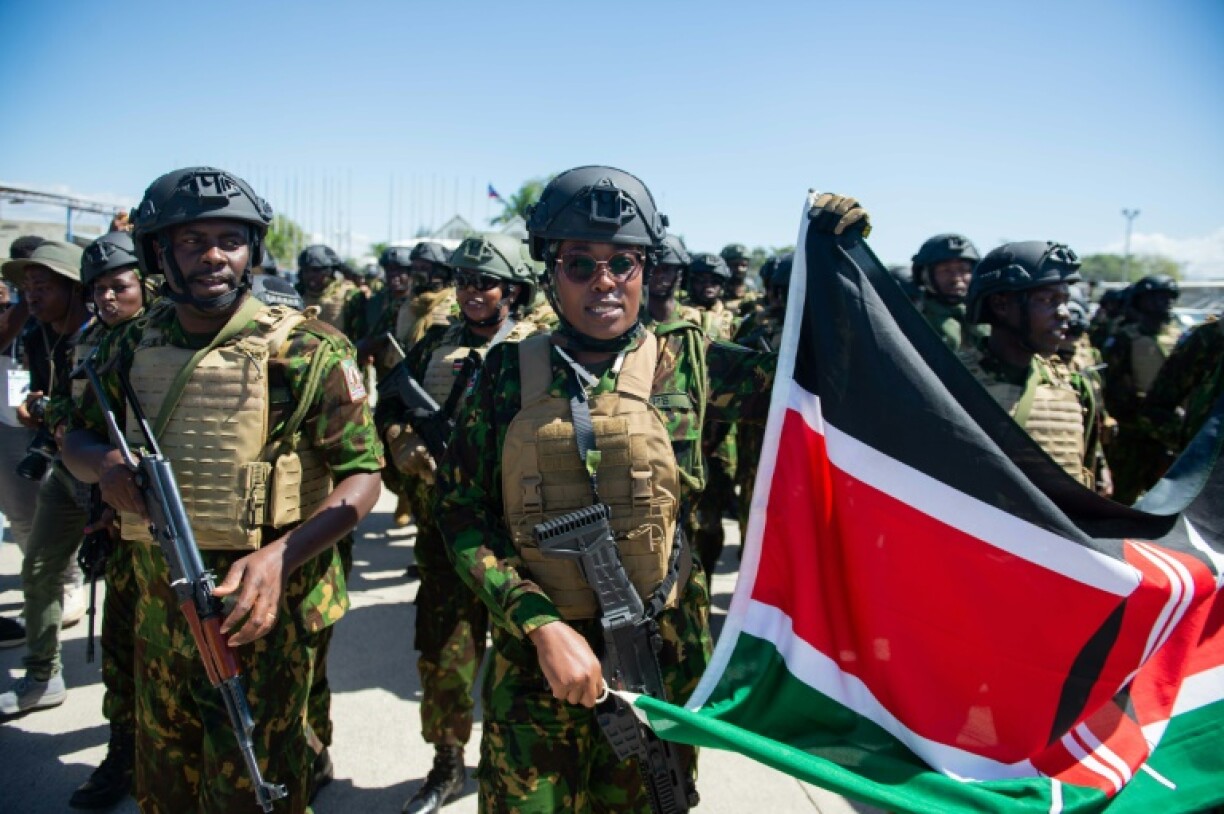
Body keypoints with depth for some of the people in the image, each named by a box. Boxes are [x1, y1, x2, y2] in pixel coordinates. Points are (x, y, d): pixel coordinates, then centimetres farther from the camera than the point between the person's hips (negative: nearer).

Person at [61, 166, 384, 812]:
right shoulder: (131, 346, 1)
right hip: (158, 607, 5)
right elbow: (77, 438, 14)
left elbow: (362, 474, -13)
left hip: (259, 611, -5)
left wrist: (279, 557, -27)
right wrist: (105, 463, -12)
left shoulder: (305, 351, -14)